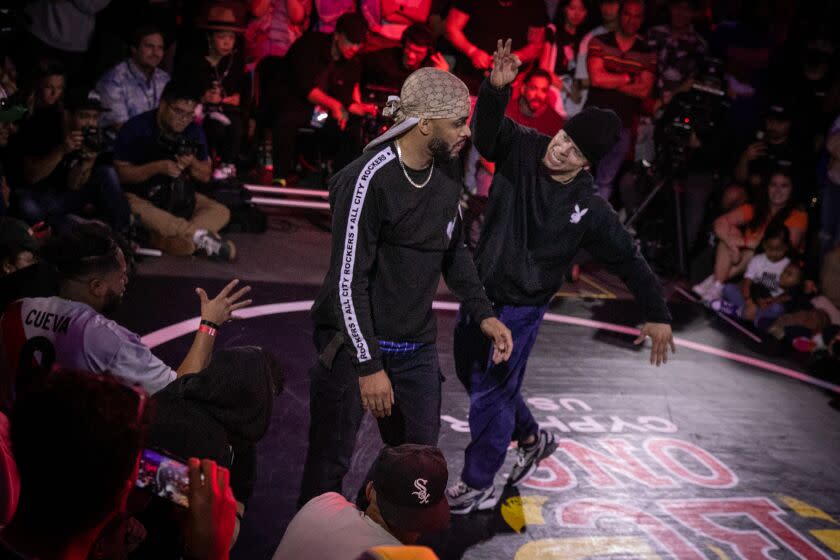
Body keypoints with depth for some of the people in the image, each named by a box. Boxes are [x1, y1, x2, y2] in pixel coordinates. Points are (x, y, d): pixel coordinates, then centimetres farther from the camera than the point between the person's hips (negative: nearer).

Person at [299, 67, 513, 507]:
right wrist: (369, 366, -21)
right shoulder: (368, 180, -21)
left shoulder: (447, 172, 3)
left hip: (417, 346, 7)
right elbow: (348, 280, -21)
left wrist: (483, 314, 11)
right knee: (329, 467, 3)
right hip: (354, 343, -6)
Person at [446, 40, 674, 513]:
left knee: (491, 394, -2)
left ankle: (478, 487, 18)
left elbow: (629, 258, -7)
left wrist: (658, 314, -7)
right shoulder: (523, 149, -9)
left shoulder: (590, 208, -15)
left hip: (521, 308, -5)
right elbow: (487, 129, -21)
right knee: (474, 376, 21)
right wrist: (497, 88, -41)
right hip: (479, 290, 5)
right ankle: (533, 438, 44)